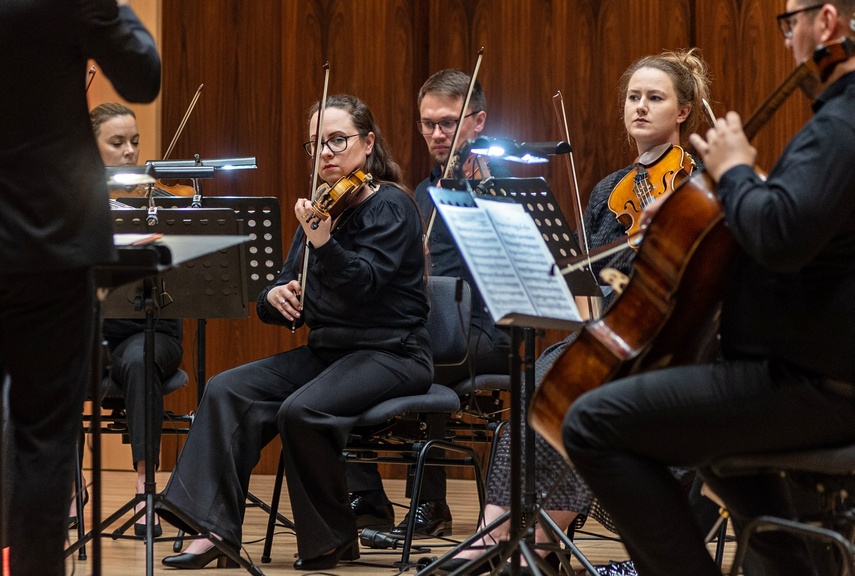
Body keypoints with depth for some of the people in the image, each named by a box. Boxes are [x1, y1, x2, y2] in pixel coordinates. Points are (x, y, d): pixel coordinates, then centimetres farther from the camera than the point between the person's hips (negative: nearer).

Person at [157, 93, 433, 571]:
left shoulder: (390, 206, -8)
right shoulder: (324, 208, 13)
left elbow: (361, 285, -23)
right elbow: (287, 306, 13)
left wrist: (322, 241, -38)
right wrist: (275, 297, -11)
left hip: (391, 354, -7)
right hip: (327, 351, 7)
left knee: (303, 410, -31)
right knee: (229, 391, -13)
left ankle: (332, 539, -12)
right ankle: (215, 527, -18)